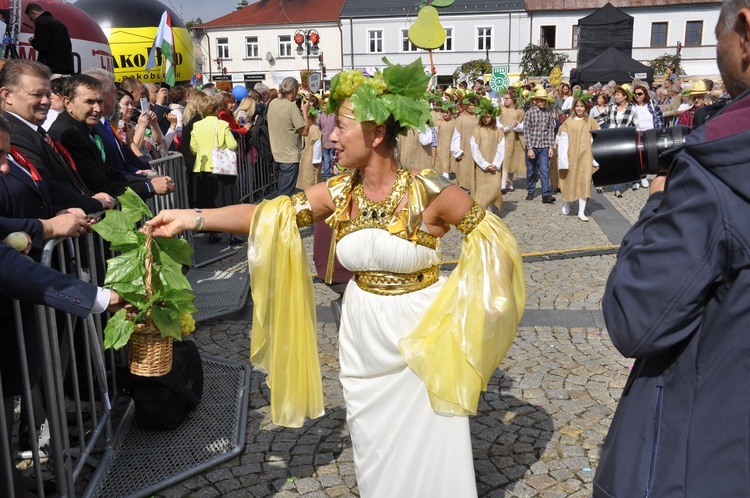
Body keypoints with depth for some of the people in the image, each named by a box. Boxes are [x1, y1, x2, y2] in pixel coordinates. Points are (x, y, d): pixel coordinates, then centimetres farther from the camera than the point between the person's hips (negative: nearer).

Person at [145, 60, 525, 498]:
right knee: (374, 450, 19)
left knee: (424, 452, 8)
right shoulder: (339, 192, -5)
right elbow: (267, 214, -6)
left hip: (421, 332, -4)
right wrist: (190, 218, -12)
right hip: (363, 333, 5)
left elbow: (495, 237, -12)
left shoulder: (428, 191, -18)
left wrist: (458, 311, -14)